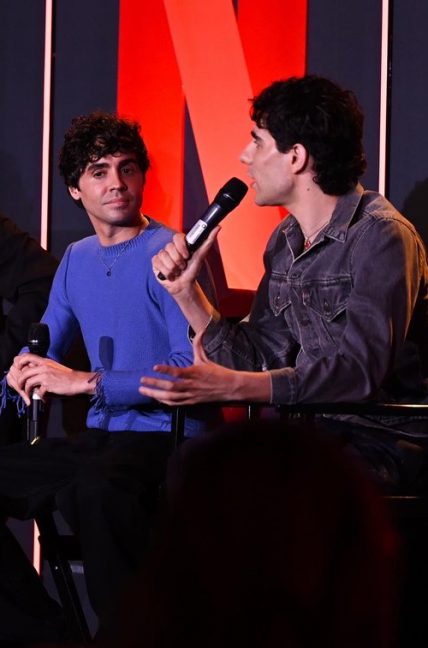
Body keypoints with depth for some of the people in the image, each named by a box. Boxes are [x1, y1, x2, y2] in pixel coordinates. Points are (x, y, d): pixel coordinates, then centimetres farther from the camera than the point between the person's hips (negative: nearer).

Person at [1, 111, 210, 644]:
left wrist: (87, 382, -20)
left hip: (167, 438, -8)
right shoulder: (77, 260, 17)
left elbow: (193, 368, -19)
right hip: (100, 437, 8)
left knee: (94, 489, -39)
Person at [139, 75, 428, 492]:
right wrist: (187, 293, 1)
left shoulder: (381, 236, -14)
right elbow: (257, 361, 12)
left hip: (384, 438, -7)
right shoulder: (285, 243, 12)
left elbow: (358, 371, -26)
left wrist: (230, 386, -35)